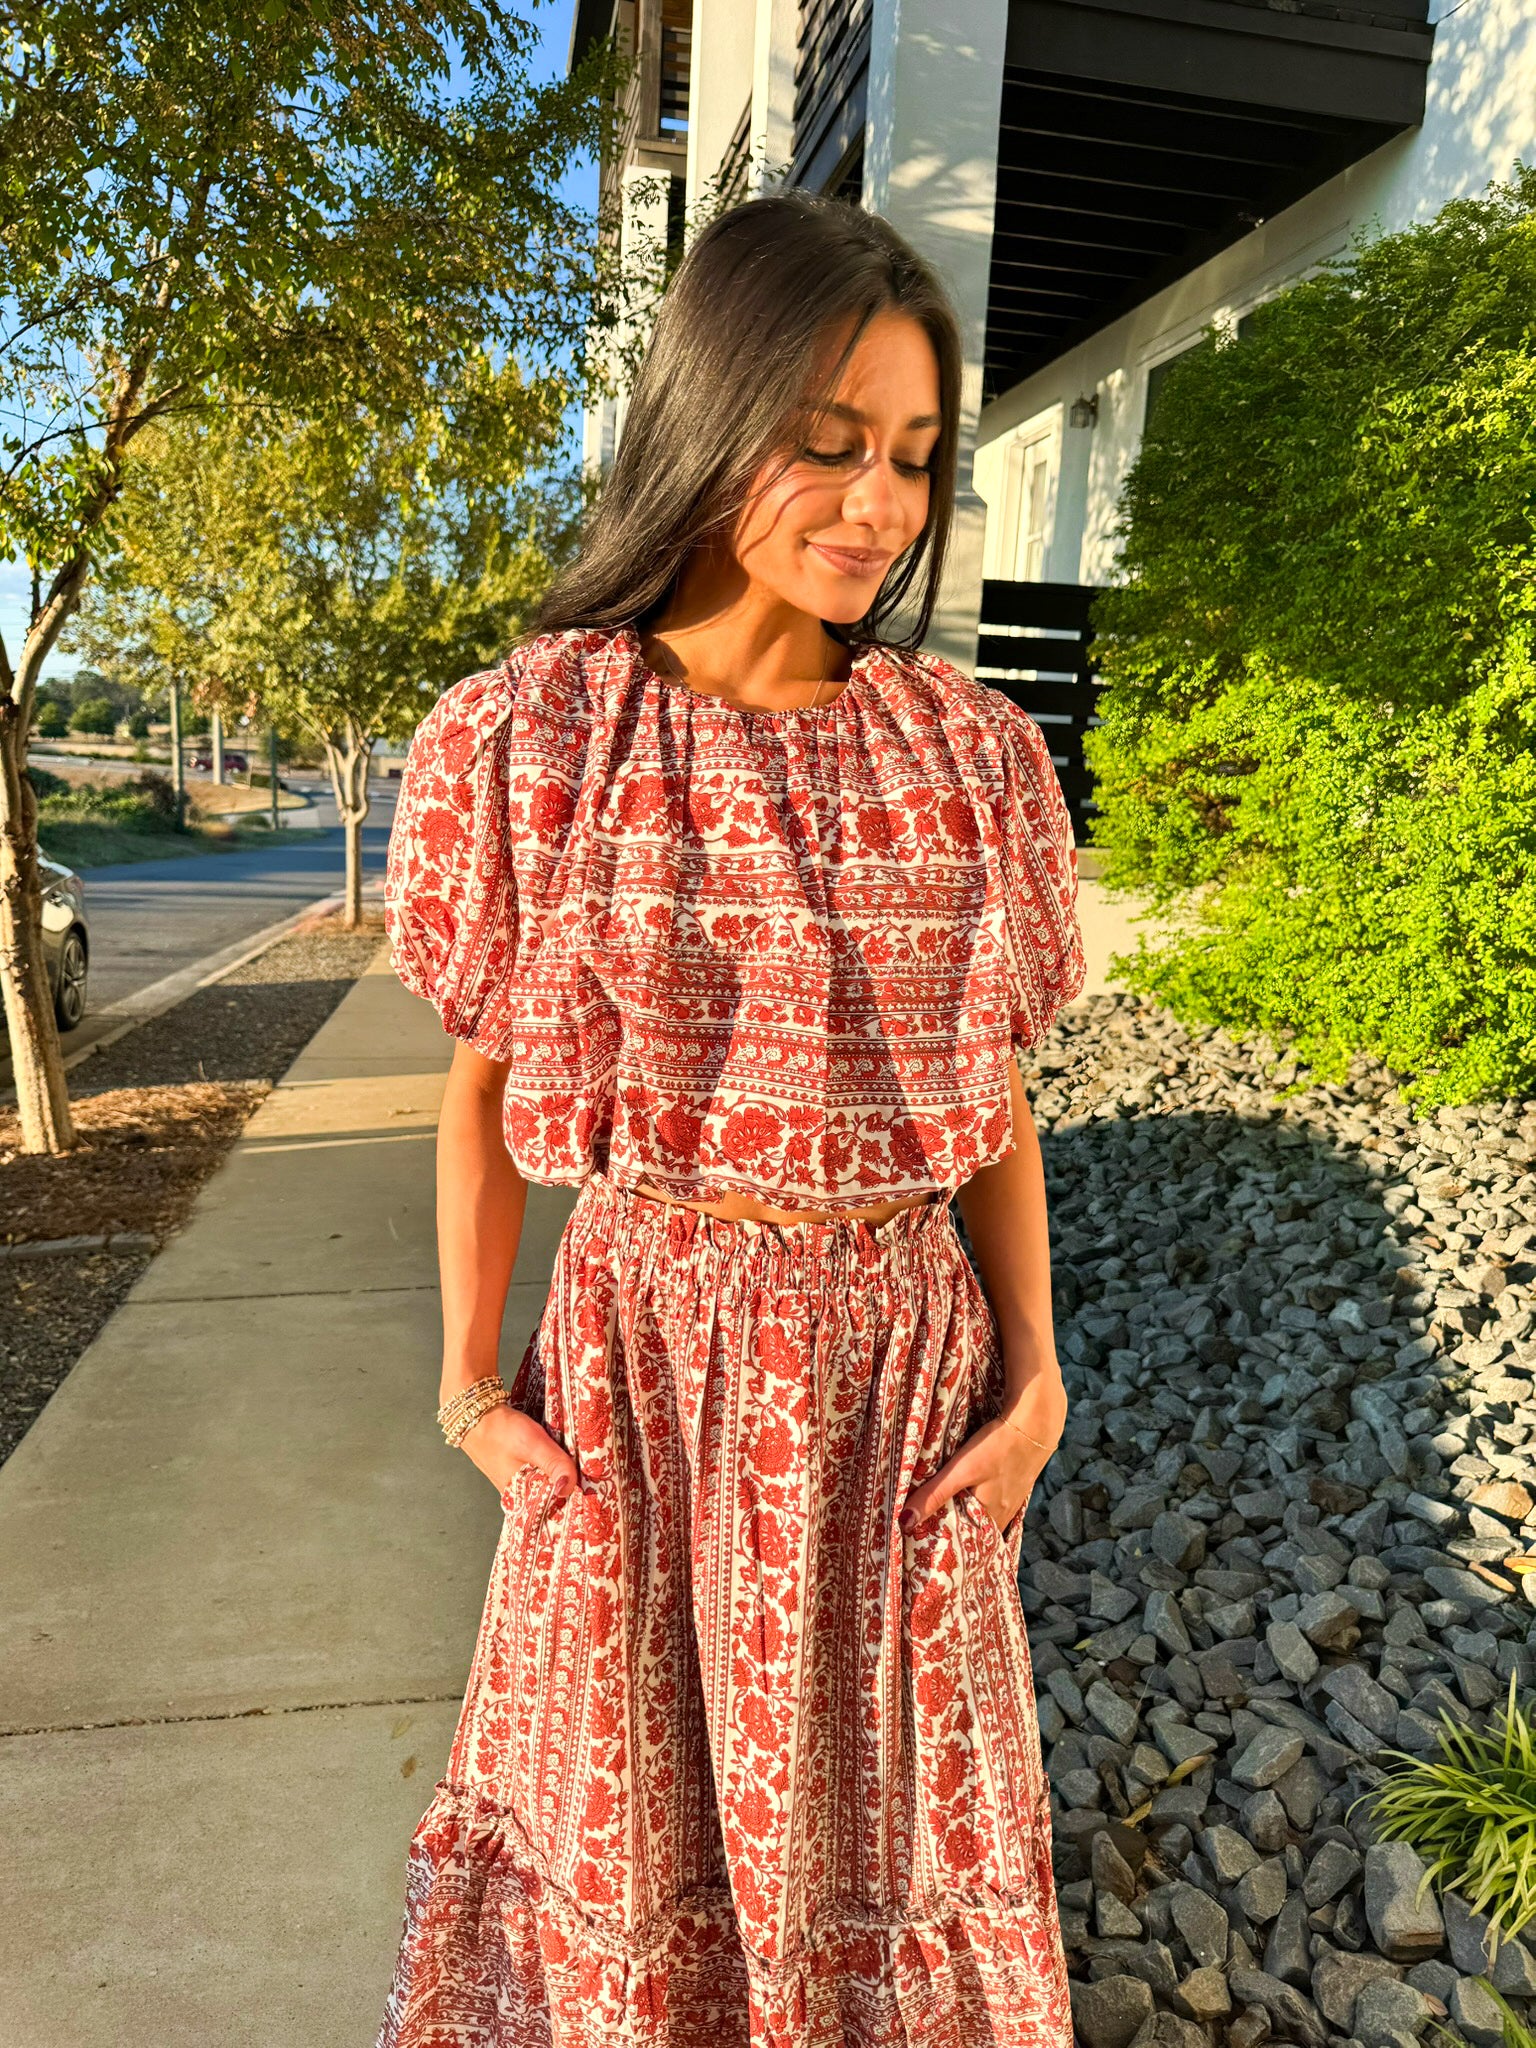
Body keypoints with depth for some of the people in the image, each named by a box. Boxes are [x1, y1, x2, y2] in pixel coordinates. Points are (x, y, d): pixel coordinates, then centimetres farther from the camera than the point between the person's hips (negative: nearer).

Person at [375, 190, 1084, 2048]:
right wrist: (469, 1389, 0)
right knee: (637, 1791, 21)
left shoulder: (969, 749, -3)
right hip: (644, 1355, -1)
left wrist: (1035, 1375, -1)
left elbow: (995, 1088, 3)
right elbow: (480, 1093, 0)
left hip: (904, 1362, 2)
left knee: (882, 1795, 22)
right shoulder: (524, 741, -9)